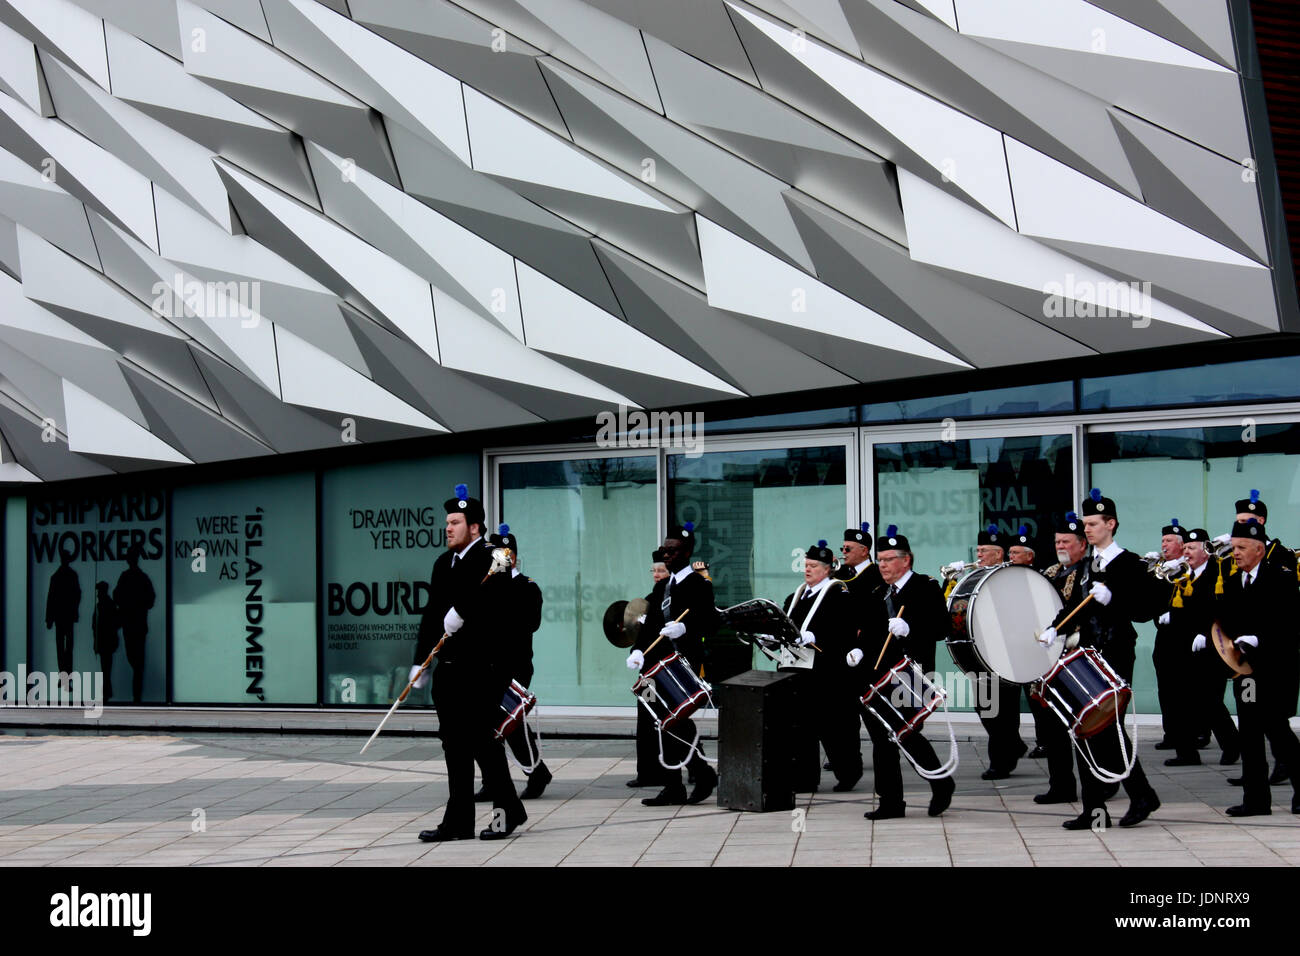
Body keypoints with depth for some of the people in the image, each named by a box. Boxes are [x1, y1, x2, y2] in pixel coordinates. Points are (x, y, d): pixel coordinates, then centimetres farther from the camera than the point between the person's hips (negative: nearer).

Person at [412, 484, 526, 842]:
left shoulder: (491, 560, -8)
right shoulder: (443, 564, 16)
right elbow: (431, 615, 19)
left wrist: (461, 611, -29)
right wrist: (420, 661, 17)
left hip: (482, 668, -8)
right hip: (449, 669, 8)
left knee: (480, 738, -5)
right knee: (454, 743, 9)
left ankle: (507, 809, 10)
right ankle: (458, 821, 15)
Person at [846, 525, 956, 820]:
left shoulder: (927, 588, -3)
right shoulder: (878, 594, 17)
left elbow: (940, 629, -12)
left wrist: (908, 629, -25)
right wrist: (859, 650, 2)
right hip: (877, 677, 7)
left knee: (906, 734, -9)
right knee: (881, 737, 5)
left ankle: (942, 784, 15)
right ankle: (890, 802, 12)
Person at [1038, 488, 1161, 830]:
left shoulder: (1130, 564, -6)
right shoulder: (1086, 566, 13)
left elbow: (1145, 610, -11)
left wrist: (1111, 599, -23)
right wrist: (1054, 629, 2)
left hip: (1116, 656, -7)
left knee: (1109, 726, -6)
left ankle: (1142, 795, 13)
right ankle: (1095, 811, 8)